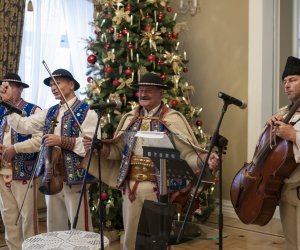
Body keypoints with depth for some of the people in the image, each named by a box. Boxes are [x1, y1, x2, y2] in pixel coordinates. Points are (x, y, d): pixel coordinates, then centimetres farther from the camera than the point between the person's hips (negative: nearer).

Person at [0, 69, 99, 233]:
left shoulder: (86, 111, -6)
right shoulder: (49, 113, 15)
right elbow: (23, 126, 8)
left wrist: (62, 141, -20)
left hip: (74, 177, -6)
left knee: (80, 228, -2)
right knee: (54, 227, 15)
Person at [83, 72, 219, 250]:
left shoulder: (173, 119, -7)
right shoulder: (130, 118, 9)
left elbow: (188, 153, -12)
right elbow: (118, 150, 12)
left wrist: (205, 160, -31)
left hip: (158, 188, -4)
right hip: (131, 186, 5)